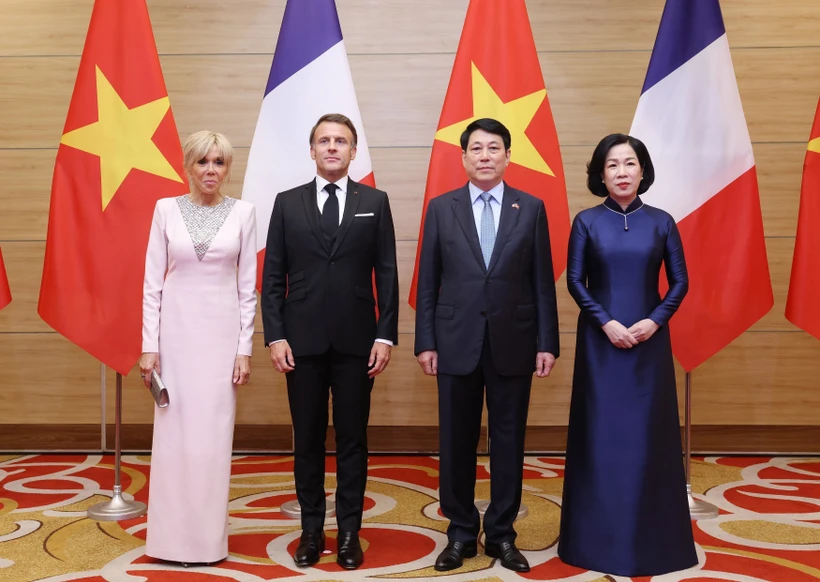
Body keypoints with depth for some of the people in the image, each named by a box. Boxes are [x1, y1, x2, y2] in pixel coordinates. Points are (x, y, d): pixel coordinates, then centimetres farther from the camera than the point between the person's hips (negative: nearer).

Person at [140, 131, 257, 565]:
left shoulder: (242, 213, 1)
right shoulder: (166, 209, 2)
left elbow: (247, 286, 2)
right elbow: (152, 282, 1)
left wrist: (245, 347, -2)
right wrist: (149, 345, -4)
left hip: (222, 332, 0)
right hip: (177, 330, 0)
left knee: (214, 435, 5)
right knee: (174, 434, 4)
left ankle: (209, 538, 18)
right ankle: (172, 538, 17)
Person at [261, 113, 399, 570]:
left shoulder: (375, 202, 5)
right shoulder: (288, 203, 6)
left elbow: (387, 275, 2)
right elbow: (273, 277, 4)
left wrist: (386, 336, -5)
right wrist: (275, 336, -4)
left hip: (356, 342, 0)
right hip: (302, 342, 1)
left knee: (353, 439, 7)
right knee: (308, 440, 8)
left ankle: (350, 532, 18)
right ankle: (312, 530, 20)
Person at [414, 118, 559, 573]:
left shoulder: (531, 208, 5)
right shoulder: (441, 208, 5)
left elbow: (543, 282, 3)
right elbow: (428, 282, 4)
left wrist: (547, 343, -1)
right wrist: (425, 342, -2)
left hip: (512, 343, 0)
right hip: (456, 342, 0)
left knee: (508, 442, 7)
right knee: (456, 443, 7)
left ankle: (502, 534, 21)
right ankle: (461, 533, 22)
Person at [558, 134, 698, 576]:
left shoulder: (660, 222, 3)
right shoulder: (587, 221, 0)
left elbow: (680, 281, 4)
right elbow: (574, 280, -1)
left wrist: (654, 321, -11)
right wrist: (607, 323, -12)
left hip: (648, 341, 1)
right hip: (601, 340, -1)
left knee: (649, 433, 4)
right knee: (601, 432, 3)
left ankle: (651, 537, 17)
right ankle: (599, 537, 14)